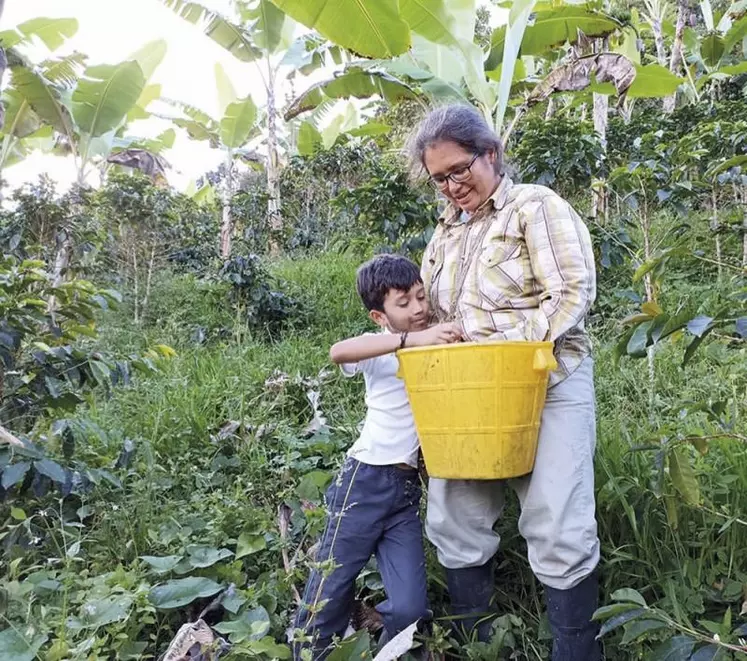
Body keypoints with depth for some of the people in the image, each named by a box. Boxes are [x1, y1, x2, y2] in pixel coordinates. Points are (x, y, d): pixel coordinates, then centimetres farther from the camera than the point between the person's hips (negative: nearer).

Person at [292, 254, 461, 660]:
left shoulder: (438, 346, 11)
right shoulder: (380, 348, -6)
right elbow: (338, 352, -28)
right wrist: (411, 339, -35)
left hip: (408, 490, 4)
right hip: (365, 482, -4)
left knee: (409, 607, -1)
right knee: (331, 589, 6)